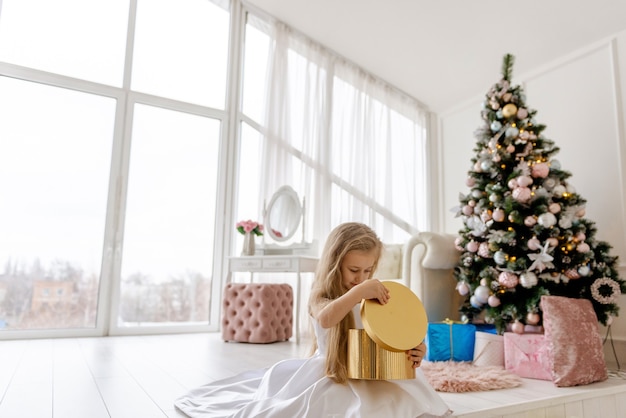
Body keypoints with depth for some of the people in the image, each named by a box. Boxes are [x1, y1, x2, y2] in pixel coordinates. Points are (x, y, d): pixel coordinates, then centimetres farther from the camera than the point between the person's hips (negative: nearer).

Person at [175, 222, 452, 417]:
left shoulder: (374, 299, 1)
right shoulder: (321, 297, -12)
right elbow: (325, 318, -37)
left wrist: (411, 353, -17)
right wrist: (357, 292, -42)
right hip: (330, 374, -4)